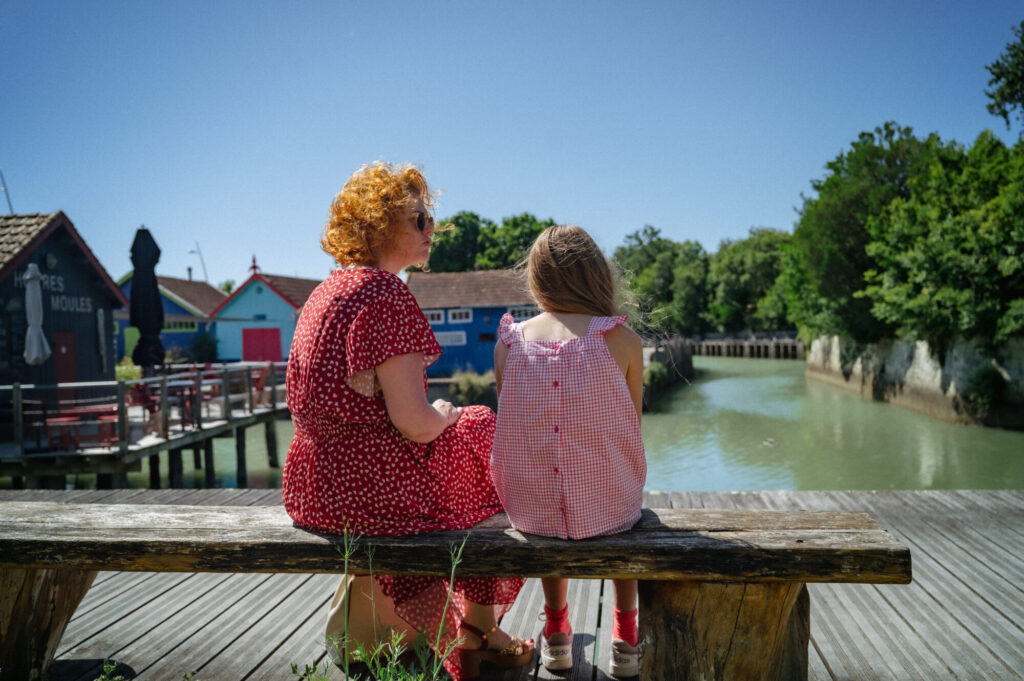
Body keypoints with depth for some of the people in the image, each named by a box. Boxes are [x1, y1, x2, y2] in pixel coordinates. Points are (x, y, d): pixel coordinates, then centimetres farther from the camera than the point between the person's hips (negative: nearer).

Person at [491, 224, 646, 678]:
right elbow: (631, 435, 0)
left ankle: (556, 629, 44)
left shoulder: (508, 342, -5)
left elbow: (517, 432, 5)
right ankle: (625, 635, 39)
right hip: (603, 510, -1)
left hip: (527, 508, 2)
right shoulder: (623, 341, -10)